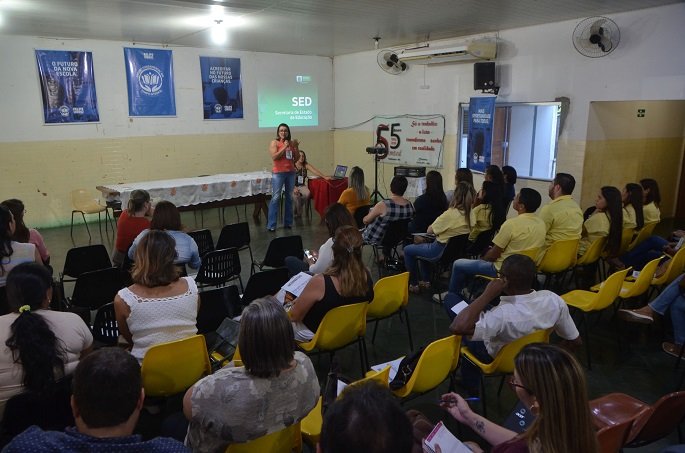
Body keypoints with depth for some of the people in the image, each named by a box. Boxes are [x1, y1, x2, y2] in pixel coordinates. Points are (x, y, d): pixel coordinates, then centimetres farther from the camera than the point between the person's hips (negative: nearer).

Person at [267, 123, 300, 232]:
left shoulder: (292, 143, 8)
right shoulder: (274, 143, -2)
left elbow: (297, 159, 10)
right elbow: (274, 157, -14)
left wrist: (296, 147, -4)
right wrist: (284, 147, -14)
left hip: (291, 173, 4)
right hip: (278, 173, -4)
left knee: (289, 197, 9)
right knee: (275, 198, -7)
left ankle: (288, 222, 18)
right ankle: (271, 225, -5)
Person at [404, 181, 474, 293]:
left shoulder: (451, 214, -26)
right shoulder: (471, 214, -8)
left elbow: (429, 230, -15)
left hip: (441, 251, -7)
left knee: (407, 250, 14)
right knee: (423, 245, 33)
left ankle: (413, 284, 20)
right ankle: (426, 281, 36)